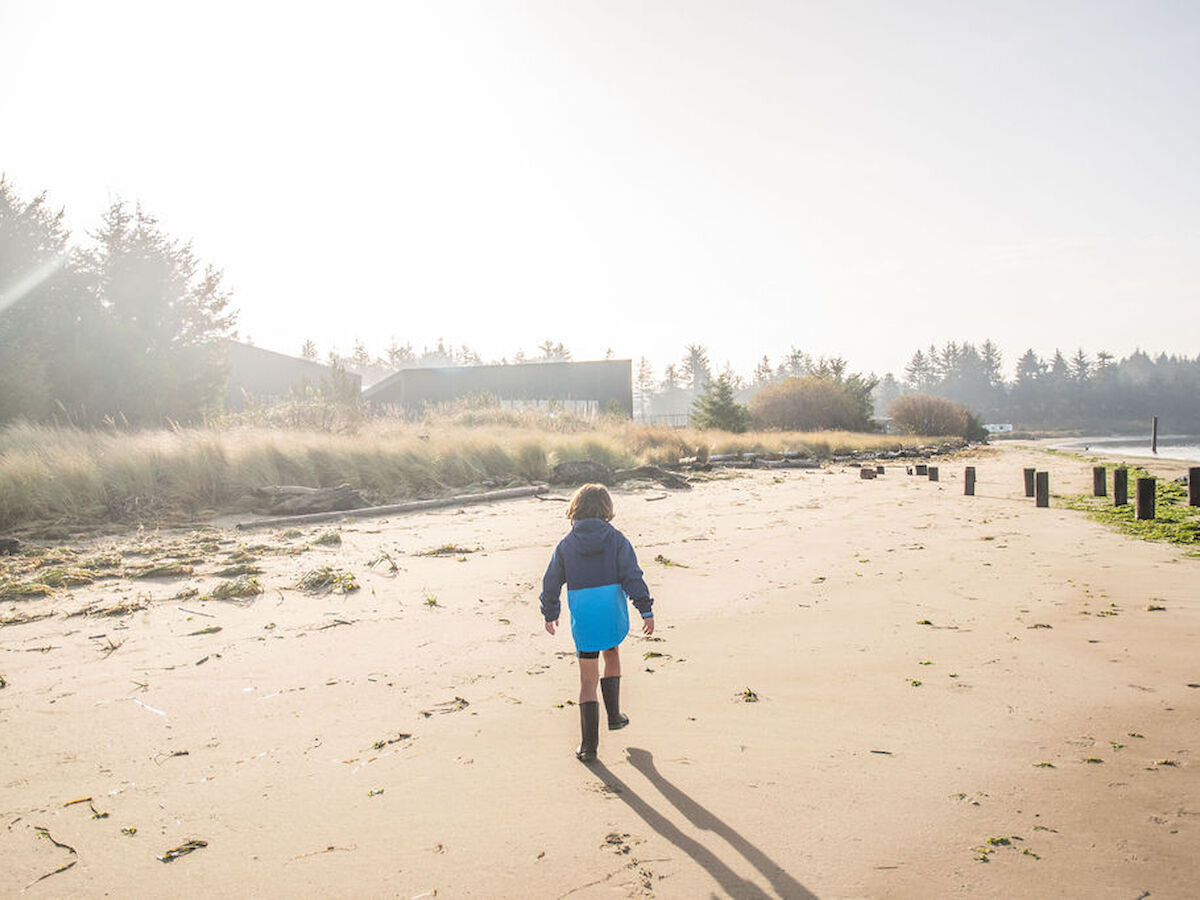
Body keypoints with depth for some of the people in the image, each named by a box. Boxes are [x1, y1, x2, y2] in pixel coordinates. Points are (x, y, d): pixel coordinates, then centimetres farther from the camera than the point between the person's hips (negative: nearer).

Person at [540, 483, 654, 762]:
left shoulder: (566, 545, 2)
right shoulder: (616, 539, -3)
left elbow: (551, 583, 6)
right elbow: (632, 576, -10)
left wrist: (550, 614, 20)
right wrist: (646, 611, -7)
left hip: (583, 620, 0)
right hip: (614, 614, 0)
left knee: (588, 679, 6)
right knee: (612, 656, 28)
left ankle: (588, 744, 3)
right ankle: (614, 715, 36)